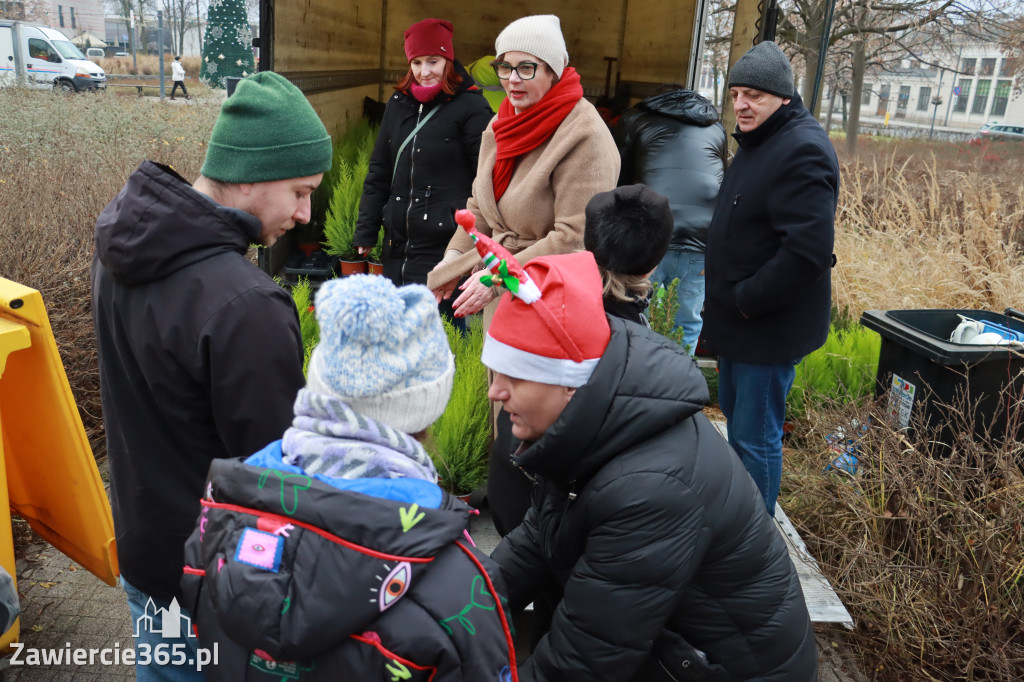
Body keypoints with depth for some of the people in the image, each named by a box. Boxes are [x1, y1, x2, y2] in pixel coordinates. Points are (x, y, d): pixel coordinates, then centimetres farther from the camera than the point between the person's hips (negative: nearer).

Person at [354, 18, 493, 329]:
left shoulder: (471, 108, -6)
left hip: (445, 244, -6)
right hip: (398, 243, 6)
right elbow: (378, 173, 16)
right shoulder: (399, 104, 12)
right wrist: (366, 232, 13)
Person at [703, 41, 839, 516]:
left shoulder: (802, 150, -20)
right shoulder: (758, 143, 13)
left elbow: (809, 249, -30)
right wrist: (729, 303, 13)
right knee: (734, 412, 22)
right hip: (738, 317, 11)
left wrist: (748, 300, -20)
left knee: (755, 436, -2)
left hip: (770, 327, -11)